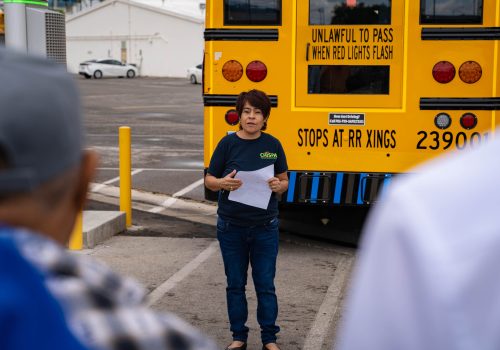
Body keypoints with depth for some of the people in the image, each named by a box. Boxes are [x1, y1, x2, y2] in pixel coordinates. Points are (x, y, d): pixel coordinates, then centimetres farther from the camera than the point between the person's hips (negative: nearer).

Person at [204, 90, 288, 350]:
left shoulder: (273, 145, 1)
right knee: (235, 284, 9)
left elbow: (284, 181, 8)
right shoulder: (228, 143, -3)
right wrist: (223, 183, -21)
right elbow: (209, 181, 1)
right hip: (231, 227, 0)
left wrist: (278, 186, -15)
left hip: (265, 227, 0)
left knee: (265, 285, 5)